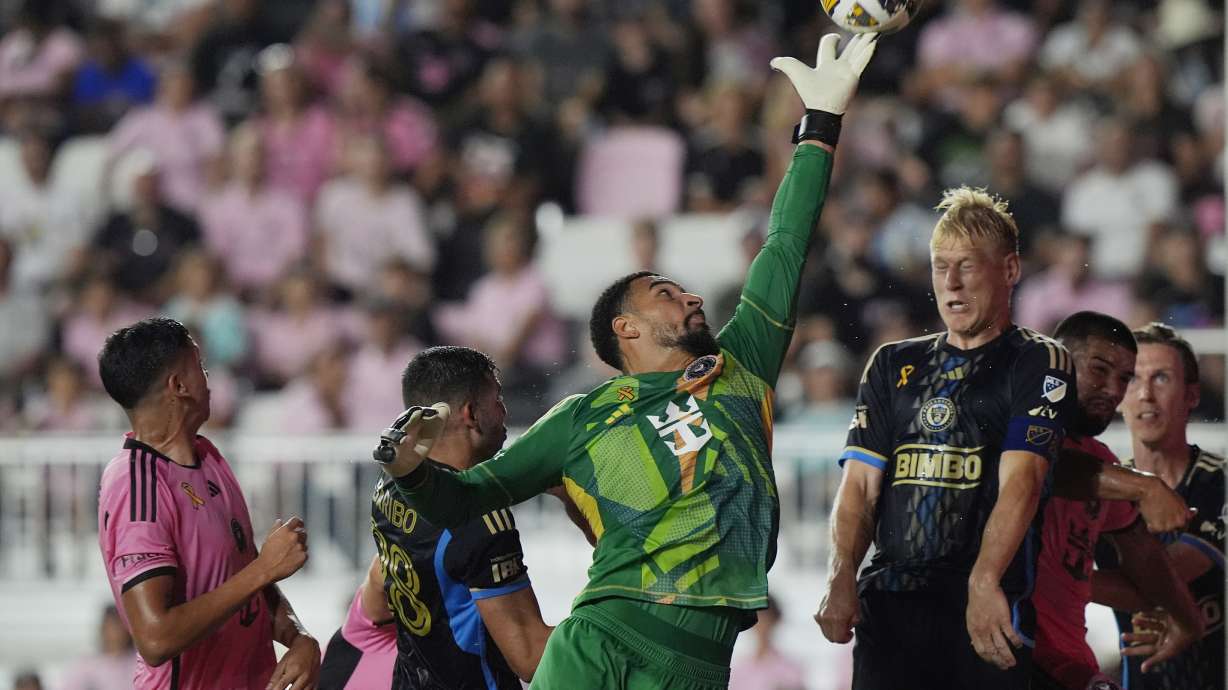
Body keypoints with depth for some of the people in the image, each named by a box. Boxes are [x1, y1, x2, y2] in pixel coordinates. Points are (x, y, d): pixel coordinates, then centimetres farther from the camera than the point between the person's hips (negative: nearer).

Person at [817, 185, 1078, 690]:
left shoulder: (1038, 362, 4)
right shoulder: (893, 365, 20)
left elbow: (1020, 480, -10)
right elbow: (859, 484, 12)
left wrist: (984, 583, -25)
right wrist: (841, 580, -6)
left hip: (989, 609, -4)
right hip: (888, 601, 4)